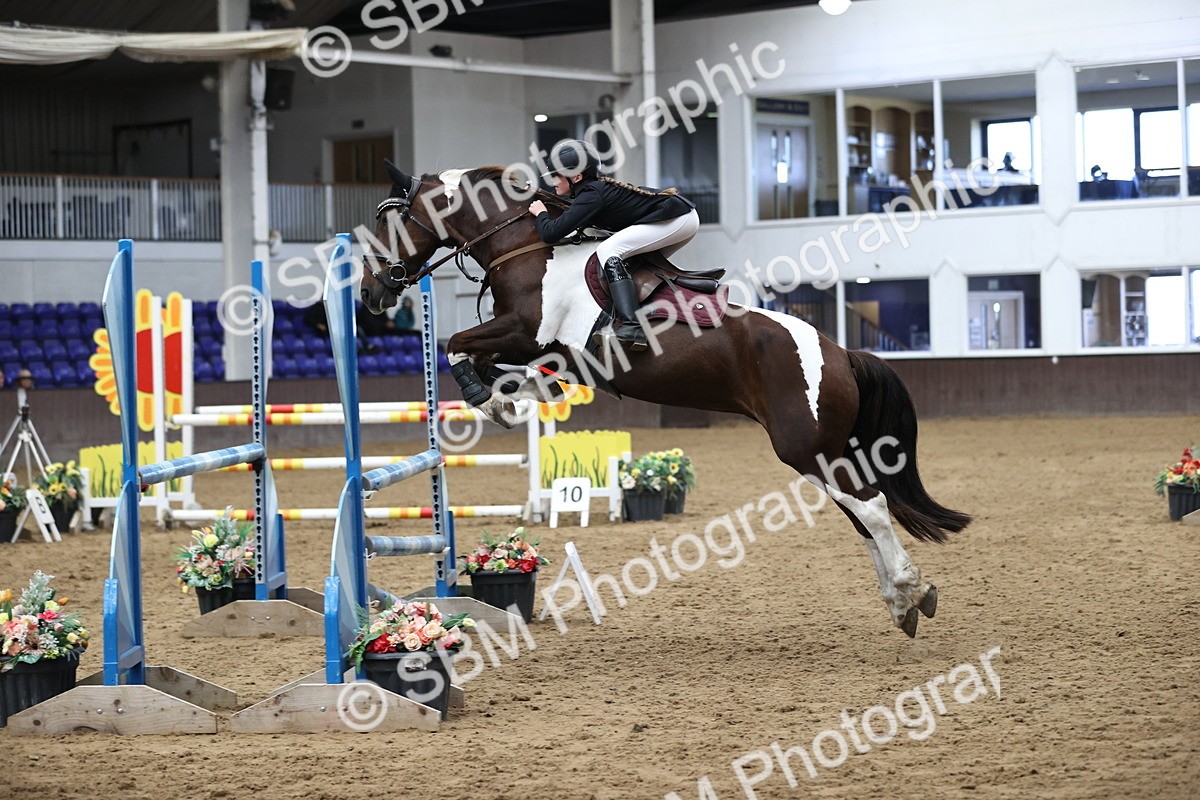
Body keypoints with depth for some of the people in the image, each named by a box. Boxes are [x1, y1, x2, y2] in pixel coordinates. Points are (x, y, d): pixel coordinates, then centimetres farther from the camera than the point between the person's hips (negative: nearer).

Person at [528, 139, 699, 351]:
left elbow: (551, 234, -20)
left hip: (677, 219, -10)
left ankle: (633, 328, -31)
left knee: (608, 250, -18)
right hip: (686, 217, 10)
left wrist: (541, 213, 0)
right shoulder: (596, 187, 11)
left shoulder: (591, 195, -16)